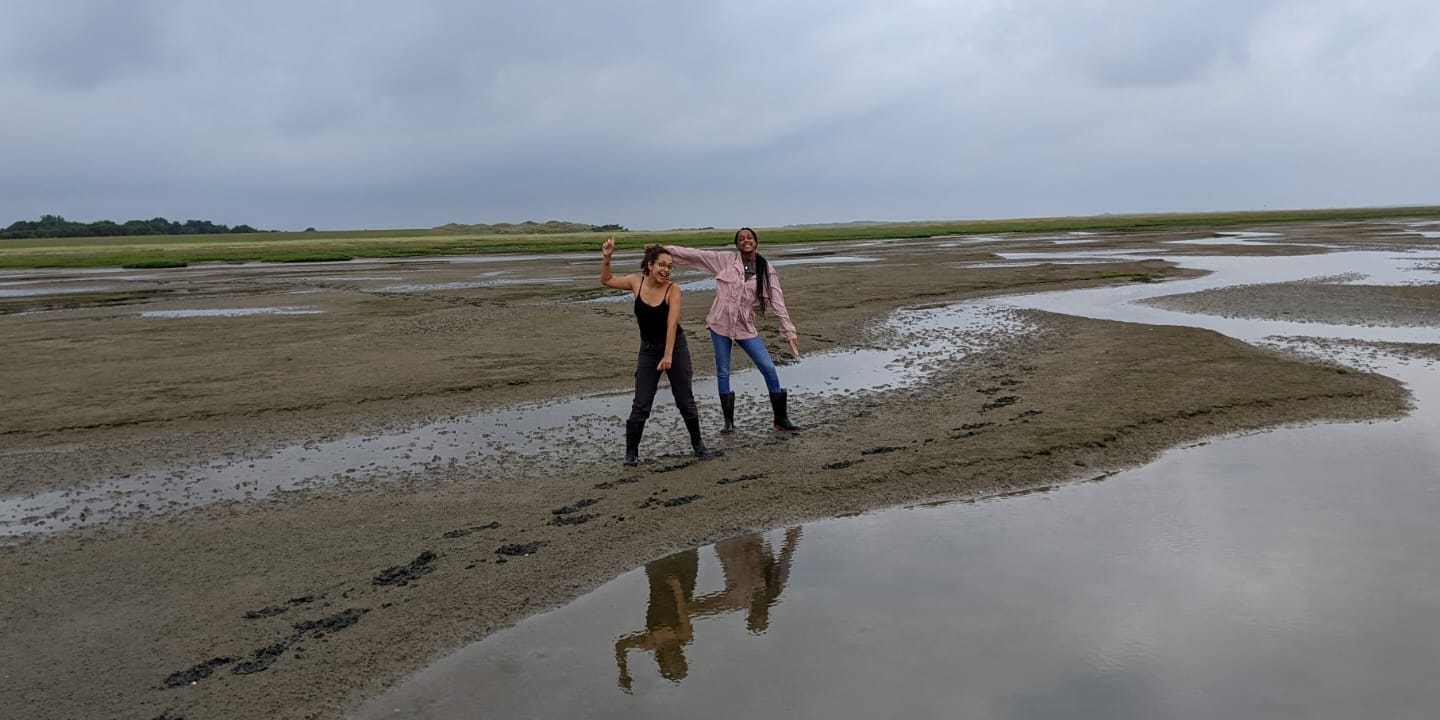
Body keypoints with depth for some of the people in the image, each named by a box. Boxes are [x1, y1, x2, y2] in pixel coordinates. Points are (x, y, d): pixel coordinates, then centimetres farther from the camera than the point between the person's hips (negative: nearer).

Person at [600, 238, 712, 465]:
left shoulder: (673, 290, -17)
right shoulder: (636, 282, -7)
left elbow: (672, 323, -25)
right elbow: (606, 281, 9)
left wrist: (668, 356, -32)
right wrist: (606, 258, -6)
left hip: (675, 347, -2)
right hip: (648, 350, 2)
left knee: (685, 401, 5)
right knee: (641, 404, -3)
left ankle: (697, 443, 26)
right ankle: (631, 451, 10)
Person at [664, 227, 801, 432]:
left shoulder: (767, 270, -1)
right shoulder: (726, 259, -3)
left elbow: (777, 302, -4)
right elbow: (695, 255, -1)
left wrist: (789, 331, -9)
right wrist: (665, 249, -4)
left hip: (746, 327, 0)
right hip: (720, 324, 0)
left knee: (769, 368, -6)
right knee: (723, 372, 6)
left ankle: (781, 419, 7)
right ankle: (729, 421, 20)